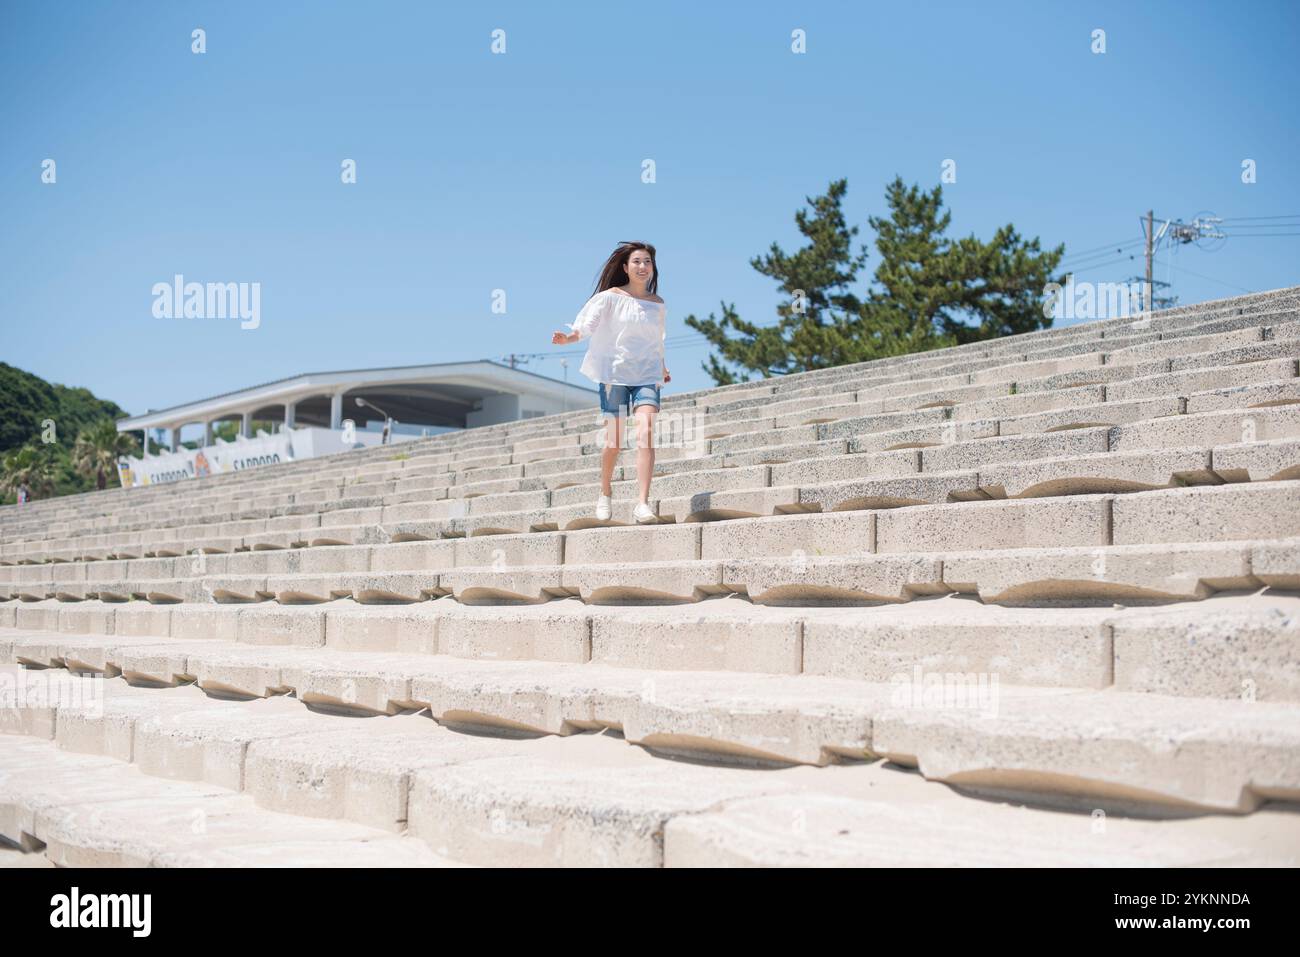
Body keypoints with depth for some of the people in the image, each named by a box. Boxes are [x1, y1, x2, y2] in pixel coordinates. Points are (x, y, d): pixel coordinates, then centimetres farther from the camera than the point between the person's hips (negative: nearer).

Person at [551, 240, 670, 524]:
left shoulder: (657, 304, 11)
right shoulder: (611, 297, 0)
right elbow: (587, 325, -7)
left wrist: (662, 368, 35)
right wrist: (567, 338, -26)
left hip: (647, 375, 2)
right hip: (615, 373, -2)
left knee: (646, 432, -19)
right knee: (613, 442, 0)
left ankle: (642, 504, -24)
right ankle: (605, 494, 27)